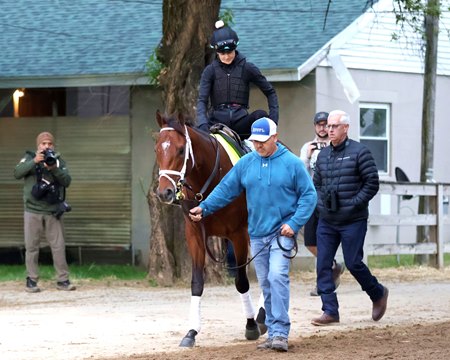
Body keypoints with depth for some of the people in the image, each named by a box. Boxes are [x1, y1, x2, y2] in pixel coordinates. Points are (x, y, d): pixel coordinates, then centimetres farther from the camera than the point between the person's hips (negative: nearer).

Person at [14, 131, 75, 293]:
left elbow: (67, 181, -3)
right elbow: (17, 173, -10)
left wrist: (54, 169, -18)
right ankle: (31, 281, 5)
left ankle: (63, 280, 3)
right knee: (32, 247, 1)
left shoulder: (58, 161, 10)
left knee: (59, 246, -1)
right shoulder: (29, 158, 6)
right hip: (33, 211, -1)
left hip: (53, 212, 1)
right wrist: (34, 161, -20)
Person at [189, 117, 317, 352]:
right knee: (266, 285, 10)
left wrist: (294, 223, -14)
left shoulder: (292, 163, -6)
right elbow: (226, 190, 8)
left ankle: (280, 334, -19)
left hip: (282, 233, -5)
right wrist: (204, 208, -2)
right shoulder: (245, 163, 4)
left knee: (277, 276, -20)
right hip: (257, 234, 5)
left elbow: (309, 195, -5)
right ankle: (274, 334, 18)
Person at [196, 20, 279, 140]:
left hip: (240, 121, 0)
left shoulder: (247, 68, 4)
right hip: (218, 120, 0)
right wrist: (203, 125, -22)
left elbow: (270, 92, 11)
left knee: (260, 115, -31)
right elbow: (202, 100, -3)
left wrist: (273, 118, -5)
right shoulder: (210, 71, 5)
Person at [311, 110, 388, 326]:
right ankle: (330, 311, 2)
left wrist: (353, 204, -14)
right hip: (326, 221, 6)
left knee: (353, 263, -3)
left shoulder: (359, 152, -8)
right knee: (323, 265, -1)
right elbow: (316, 183, 20)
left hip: (352, 221, -6)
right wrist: (320, 203, 3)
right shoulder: (323, 155, 10)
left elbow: (372, 183, -9)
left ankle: (378, 294, 23)